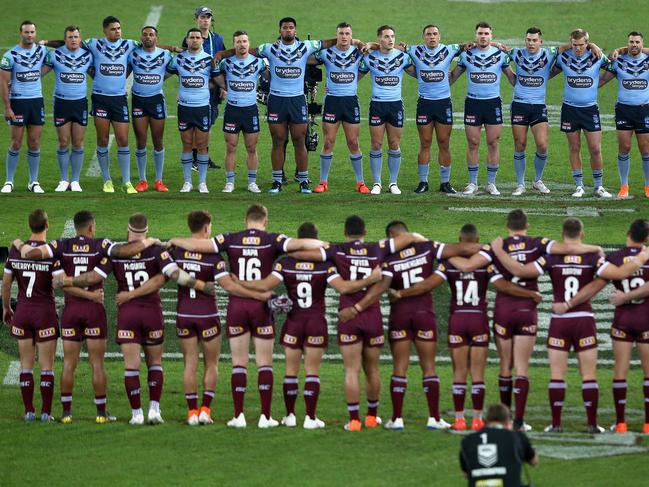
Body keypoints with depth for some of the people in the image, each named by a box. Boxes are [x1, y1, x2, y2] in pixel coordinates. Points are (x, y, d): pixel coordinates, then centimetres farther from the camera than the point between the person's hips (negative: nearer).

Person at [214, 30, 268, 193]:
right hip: (232, 109, 0)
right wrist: (228, 89, 9)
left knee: (252, 148, 3)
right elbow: (217, 77, 15)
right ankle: (229, 182, 7)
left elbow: (270, 76, 13)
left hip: (251, 108, 0)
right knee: (231, 148, 1)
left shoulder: (257, 62, 2)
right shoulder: (226, 62, 2)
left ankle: (252, 182, 11)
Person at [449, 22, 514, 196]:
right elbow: (453, 76, 13)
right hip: (472, 102, 0)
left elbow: (511, 76, 13)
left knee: (493, 143, 0)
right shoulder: (466, 54, 4)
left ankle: (491, 183, 8)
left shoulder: (500, 54, 4)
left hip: (493, 102, 0)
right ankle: (472, 183, 9)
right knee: (473, 143, 1)